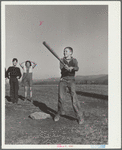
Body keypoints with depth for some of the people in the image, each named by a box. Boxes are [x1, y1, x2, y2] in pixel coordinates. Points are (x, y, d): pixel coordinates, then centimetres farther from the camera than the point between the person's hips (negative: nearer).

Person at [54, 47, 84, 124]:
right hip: (63, 80, 2)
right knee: (61, 98, 0)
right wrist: (66, 68, -43)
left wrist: (72, 68, -49)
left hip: (71, 81, -2)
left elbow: (77, 68, -25)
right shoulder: (62, 60, 0)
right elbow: (61, 68, -19)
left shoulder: (74, 61, -4)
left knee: (74, 98, -14)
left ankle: (80, 116, -5)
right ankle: (60, 113, 24)